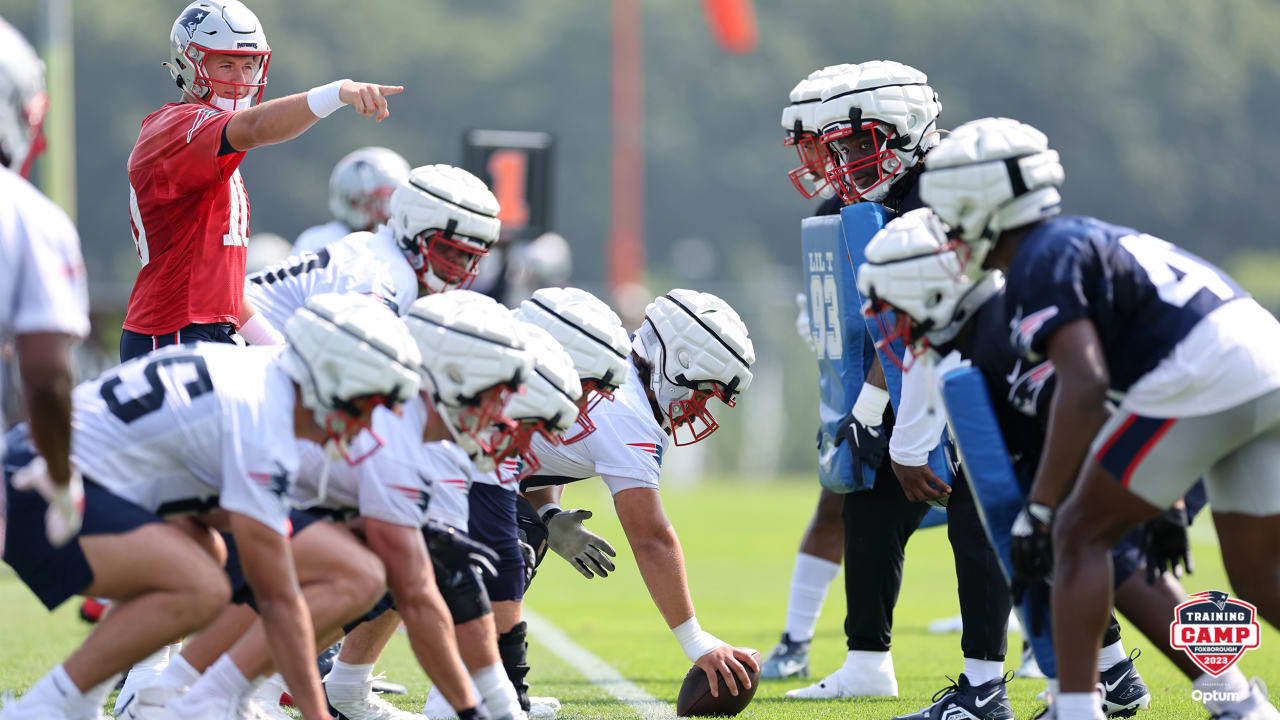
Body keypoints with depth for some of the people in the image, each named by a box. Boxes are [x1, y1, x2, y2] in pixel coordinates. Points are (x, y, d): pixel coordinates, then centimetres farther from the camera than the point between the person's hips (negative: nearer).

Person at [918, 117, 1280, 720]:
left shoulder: (1040, 265, -3)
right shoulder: (1090, 238, 26)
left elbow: (1085, 387, -17)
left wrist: (1038, 511, -14)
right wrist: (1166, 507, 37)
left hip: (1204, 381, -9)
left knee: (1081, 535, 4)